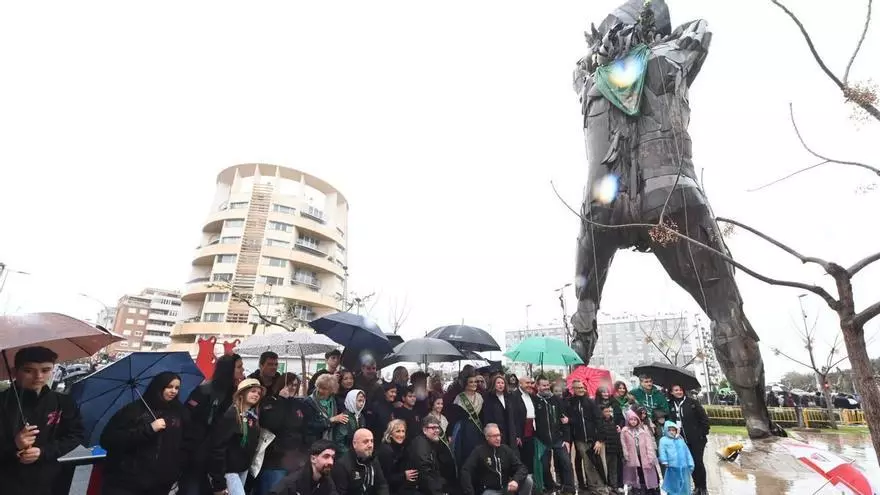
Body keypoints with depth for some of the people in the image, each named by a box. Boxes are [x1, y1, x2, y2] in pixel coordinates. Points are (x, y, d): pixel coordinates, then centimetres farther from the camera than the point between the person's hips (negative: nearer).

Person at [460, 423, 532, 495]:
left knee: (528, 480, -15)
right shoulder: (479, 451, -10)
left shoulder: (506, 449, 2)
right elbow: (465, 471, -16)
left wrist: (516, 480, -24)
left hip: (506, 487, 5)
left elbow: (521, 467, -3)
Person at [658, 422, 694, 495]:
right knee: (673, 488, 1)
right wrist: (664, 461, -23)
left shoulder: (680, 439, 17)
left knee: (684, 488, 13)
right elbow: (662, 450, -10)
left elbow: (687, 452, 18)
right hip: (672, 468, -4)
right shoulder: (664, 440, 2)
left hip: (684, 467, 5)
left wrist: (691, 464, 13)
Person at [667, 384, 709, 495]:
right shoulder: (670, 405, 0)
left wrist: (704, 433, -6)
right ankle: (697, 486, 24)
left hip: (697, 438, -3)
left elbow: (704, 417, -4)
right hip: (682, 440, 3)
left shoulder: (692, 402, -6)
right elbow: (669, 420, 5)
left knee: (698, 462, 0)